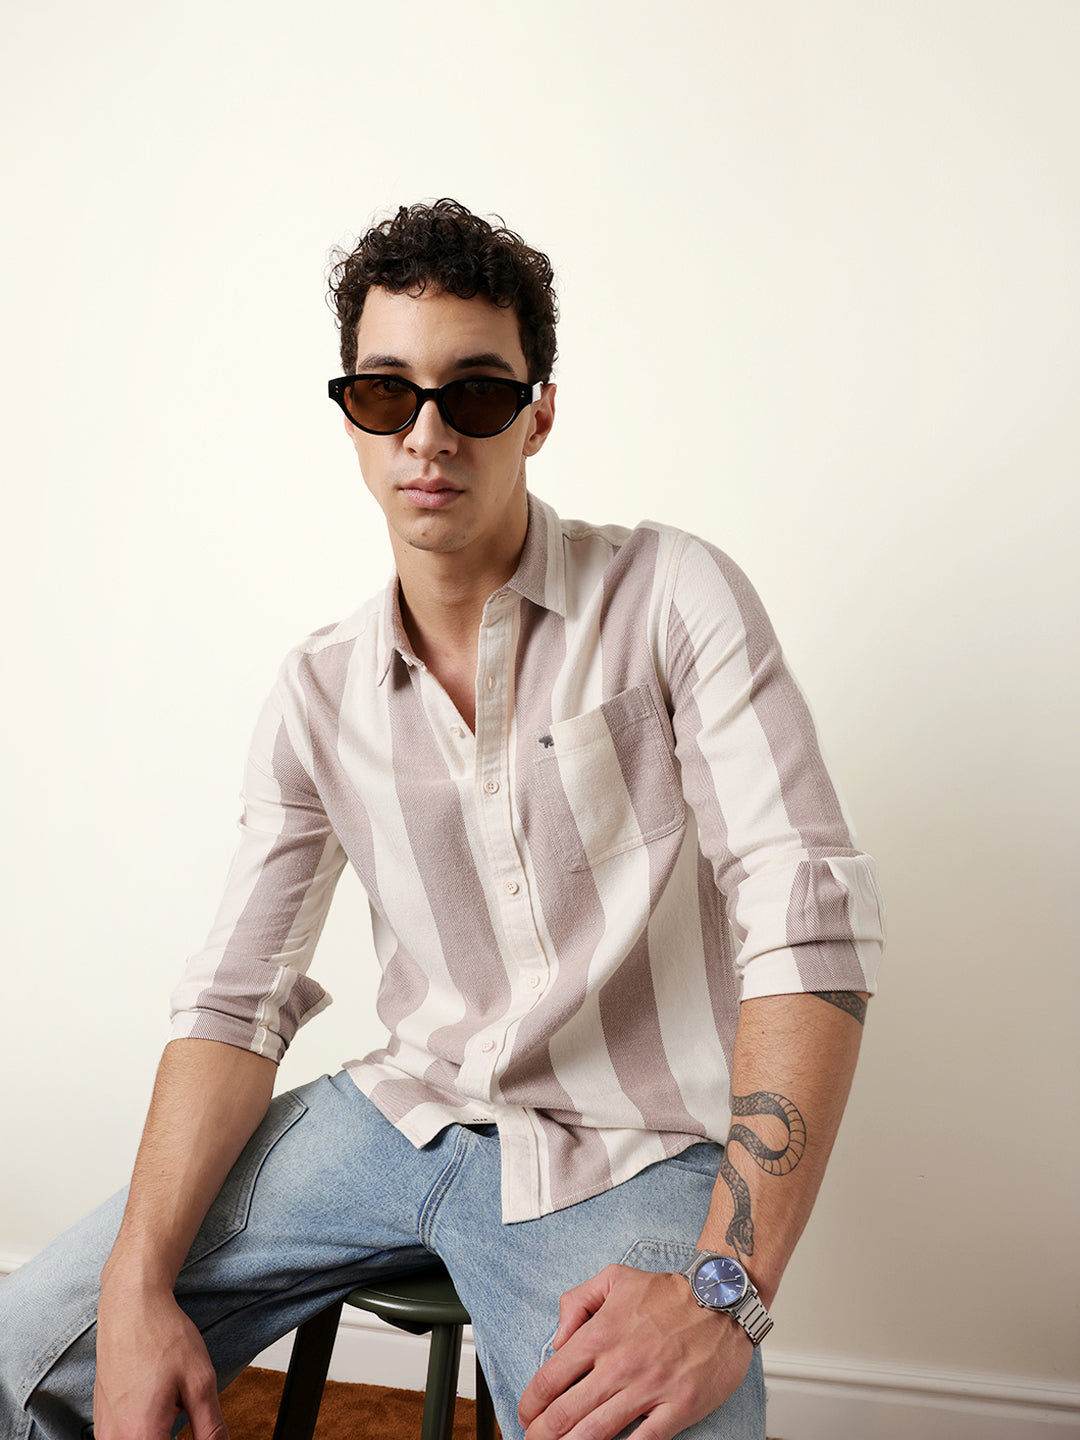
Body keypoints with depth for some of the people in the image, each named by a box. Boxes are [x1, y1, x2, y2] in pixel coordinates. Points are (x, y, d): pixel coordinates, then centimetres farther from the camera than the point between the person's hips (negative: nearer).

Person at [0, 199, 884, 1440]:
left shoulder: (671, 597, -10)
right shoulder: (318, 695, 3)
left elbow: (809, 923, -17)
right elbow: (237, 998, 3)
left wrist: (725, 1289, -26)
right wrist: (139, 1290, -11)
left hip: (633, 1152, -3)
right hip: (405, 1110, 4)